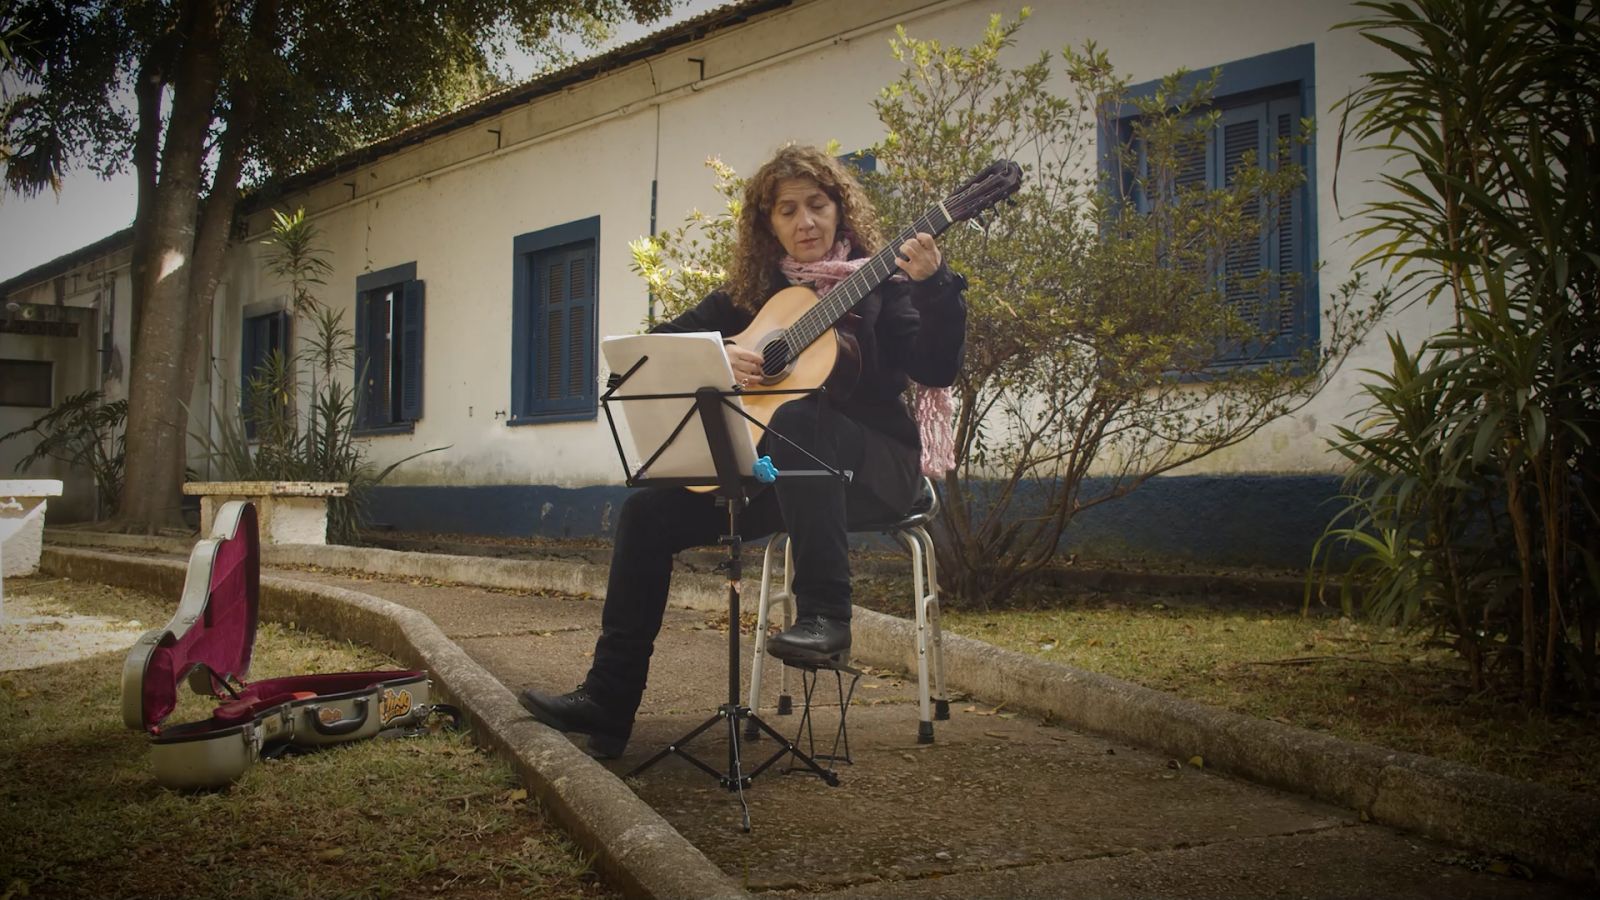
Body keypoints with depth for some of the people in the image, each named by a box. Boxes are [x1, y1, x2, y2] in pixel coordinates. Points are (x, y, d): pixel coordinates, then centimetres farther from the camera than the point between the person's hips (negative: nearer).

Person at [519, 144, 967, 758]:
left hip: (874, 466, -5)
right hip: (774, 470, 5)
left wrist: (934, 287, -28)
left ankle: (825, 617, -39)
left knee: (796, 417, -38)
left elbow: (936, 371, -12)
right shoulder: (752, 291, 13)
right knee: (648, 512, -10)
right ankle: (607, 702, -8)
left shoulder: (879, 282, 1)